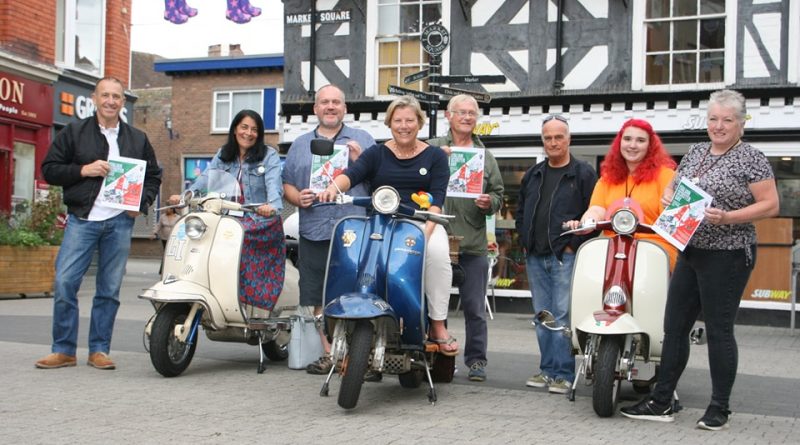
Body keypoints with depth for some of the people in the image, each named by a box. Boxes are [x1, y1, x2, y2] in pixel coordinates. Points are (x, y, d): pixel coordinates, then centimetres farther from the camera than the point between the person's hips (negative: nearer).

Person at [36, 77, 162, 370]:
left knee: (109, 289, 4)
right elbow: (49, 170, 3)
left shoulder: (138, 139, 13)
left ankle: (99, 350, 13)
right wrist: (84, 170, -11)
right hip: (82, 219, -2)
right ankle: (63, 350, 2)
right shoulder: (74, 133, 6)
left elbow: (154, 177, 20)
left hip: (120, 222, 2)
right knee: (64, 283, -9)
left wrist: (142, 204, 2)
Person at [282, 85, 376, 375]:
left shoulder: (363, 141, 11)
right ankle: (329, 354, 13)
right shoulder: (300, 145, 19)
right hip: (314, 233, 3)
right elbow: (287, 184, 18)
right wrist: (297, 198, -3)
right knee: (320, 299, 5)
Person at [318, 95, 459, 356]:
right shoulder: (377, 154, 14)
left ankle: (438, 326, -22)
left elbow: (437, 198, 0)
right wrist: (334, 186, -29)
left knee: (438, 252, -33)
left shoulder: (435, 156, 12)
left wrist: (426, 230, -18)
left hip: (422, 223, -1)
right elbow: (352, 174, -5)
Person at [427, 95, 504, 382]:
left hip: (473, 244, 2)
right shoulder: (432, 148, 6)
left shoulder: (485, 156, 16)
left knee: (474, 308, 5)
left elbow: (498, 194, 17)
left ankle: (476, 360, 14)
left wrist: (489, 202, -5)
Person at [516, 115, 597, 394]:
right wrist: (525, 242, 12)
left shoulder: (583, 174, -1)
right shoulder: (533, 175, 17)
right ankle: (548, 369, 16)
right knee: (542, 316, 9)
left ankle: (563, 373, -3)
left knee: (562, 315, -8)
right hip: (535, 257, 6)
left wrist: (575, 244, -11)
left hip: (565, 256, -6)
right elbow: (520, 212, 23)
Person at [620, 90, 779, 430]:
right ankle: (661, 402, 17)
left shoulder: (751, 159, -8)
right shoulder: (695, 152, 13)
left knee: (719, 331, -1)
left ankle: (720, 408, 12)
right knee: (674, 326, 9)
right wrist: (668, 197, -1)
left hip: (727, 255, -7)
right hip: (691, 251, 7)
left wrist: (727, 217, -23)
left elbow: (770, 205, -12)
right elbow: (672, 187, 22)